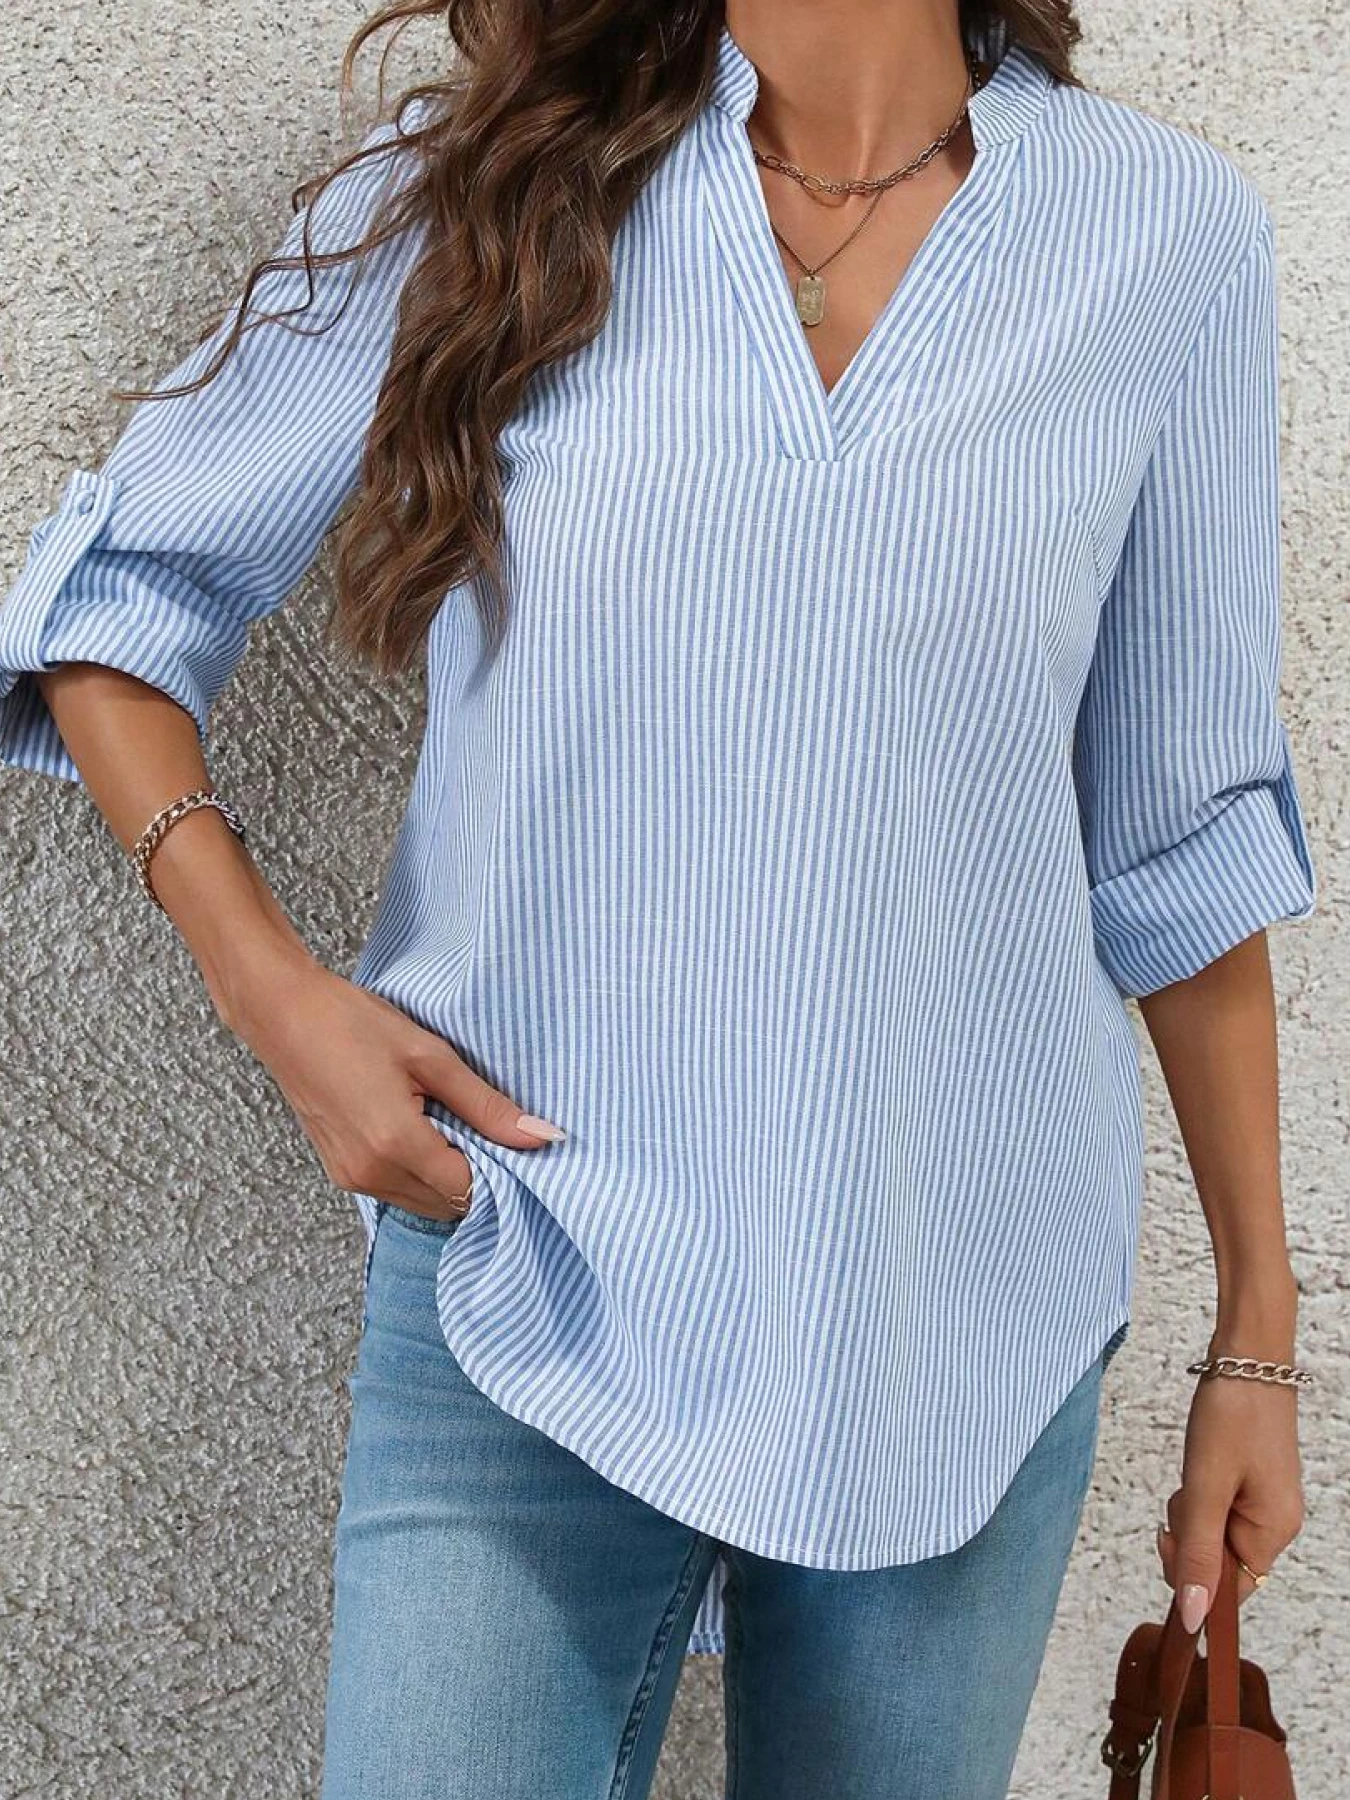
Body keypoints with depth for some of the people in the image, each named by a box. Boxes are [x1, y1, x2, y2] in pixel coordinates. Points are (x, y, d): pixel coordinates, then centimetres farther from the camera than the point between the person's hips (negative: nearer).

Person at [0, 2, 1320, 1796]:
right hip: (528, 1288, -1)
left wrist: (1258, 1328, 8)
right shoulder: (482, 178, -2)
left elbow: (1180, 825, 5)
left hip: (968, 1312, 2)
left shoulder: (1172, 231, -1)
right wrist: (271, 988, -9)